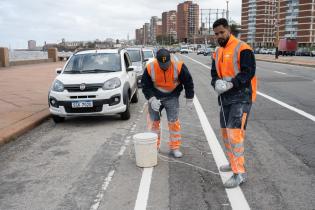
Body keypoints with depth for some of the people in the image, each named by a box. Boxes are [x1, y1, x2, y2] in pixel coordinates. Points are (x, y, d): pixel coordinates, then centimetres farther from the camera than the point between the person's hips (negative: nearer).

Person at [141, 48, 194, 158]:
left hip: (172, 97, -1)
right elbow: (145, 86, -7)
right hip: (155, 97, 1)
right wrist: (152, 99, -20)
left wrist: (189, 100, -2)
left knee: (174, 122, -3)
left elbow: (188, 83, -6)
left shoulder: (179, 67, -21)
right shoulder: (150, 68, -19)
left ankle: (175, 148, 10)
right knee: (154, 121, 5)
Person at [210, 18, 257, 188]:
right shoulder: (218, 52, 15)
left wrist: (230, 84, -27)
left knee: (235, 132, -15)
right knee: (225, 132, 15)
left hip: (241, 96, -8)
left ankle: (240, 173, -6)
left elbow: (249, 71, -18)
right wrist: (217, 82, -10)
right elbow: (214, 73, 13)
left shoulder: (242, 48, -10)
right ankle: (234, 162, 34)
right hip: (225, 98, 8)